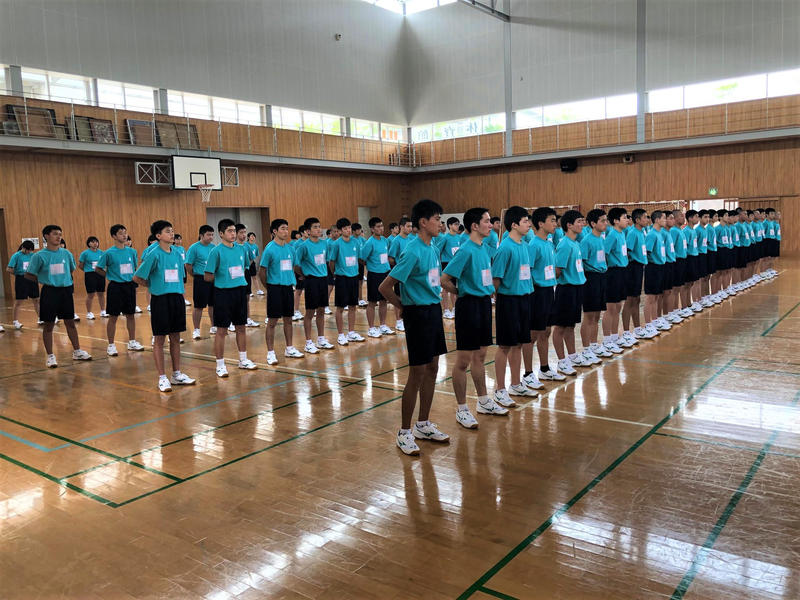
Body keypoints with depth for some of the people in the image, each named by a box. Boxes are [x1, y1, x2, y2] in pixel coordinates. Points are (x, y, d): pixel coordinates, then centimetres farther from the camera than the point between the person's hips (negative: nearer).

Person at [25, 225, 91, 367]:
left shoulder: (66, 253, 5)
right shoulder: (39, 256, -7)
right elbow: (28, 275, -3)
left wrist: (65, 280, 8)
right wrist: (45, 281, -5)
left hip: (66, 290, 4)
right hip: (49, 292, -4)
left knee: (70, 322, 11)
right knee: (48, 325, 3)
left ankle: (77, 351, 21)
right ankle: (50, 356, 12)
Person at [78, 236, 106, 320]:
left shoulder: (101, 252, 6)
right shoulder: (85, 253, -5)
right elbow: (80, 265, 1)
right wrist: (88, 270, 6)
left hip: (100, 275, 4)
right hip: (90, 275, -4)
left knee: (101, 294, 9)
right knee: (91, 295, -1)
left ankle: (103, 311, 22)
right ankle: (89, 313, 10)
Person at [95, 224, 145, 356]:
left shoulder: (132, 251, 4)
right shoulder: (109, 253, -8)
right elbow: (98, 269, -1)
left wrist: (133, 279, 5)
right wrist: (111, 276, -3)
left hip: (130, 286, 4)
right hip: (115, 287, -4)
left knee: (131, 315, 11)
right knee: (113, 317, 2)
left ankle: (132, 342, 23)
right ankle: (111, 345, 10)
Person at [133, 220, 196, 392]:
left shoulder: (177, 253, 7)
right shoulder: (154, 254, -10)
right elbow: (137, 277, -7)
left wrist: (182, 295, 12)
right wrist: (154, 286, 3)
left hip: (177, 298, 6)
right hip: (160, 299, -5)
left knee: (175, 338, 12)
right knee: (159, 339, 3)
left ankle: (177, 374, 22)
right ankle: (162, 378, 9)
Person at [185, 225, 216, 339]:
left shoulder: (213, 247, 7)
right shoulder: (194, 248, -9)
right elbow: (188, 265, -8)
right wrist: (196, 276, -1)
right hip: (200, 281, -5)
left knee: (213, 304, 13)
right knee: (198, 306, 0)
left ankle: (214, 327, 26)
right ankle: (196, 330, 10)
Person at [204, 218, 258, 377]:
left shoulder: (240, 248, 7)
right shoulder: (216, 251, -11)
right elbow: (208, 277, -10)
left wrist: (239, 279, 9)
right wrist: (223, 278, 0)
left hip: (240, 291, 6)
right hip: (223, 293, -6)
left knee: (241, 327, 14)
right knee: (222, 330, 1)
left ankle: (243, 360, 27)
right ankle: (220, 365, 10)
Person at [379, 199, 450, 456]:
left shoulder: (432, 248, 8)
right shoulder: (413, 252, -19)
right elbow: (384, 287, -20)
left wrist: (438, 294, 14)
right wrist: (402, 307, -6)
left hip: (434, 311, 9)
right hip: (418, 314, -9)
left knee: (432, 369, 14)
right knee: (417, 373, -2)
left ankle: (423, 424, 27)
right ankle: (404, 432, 10)